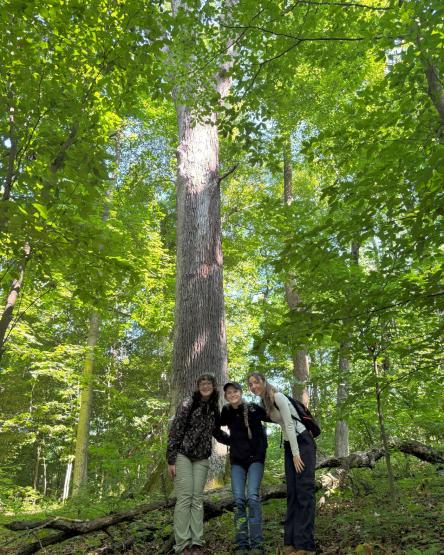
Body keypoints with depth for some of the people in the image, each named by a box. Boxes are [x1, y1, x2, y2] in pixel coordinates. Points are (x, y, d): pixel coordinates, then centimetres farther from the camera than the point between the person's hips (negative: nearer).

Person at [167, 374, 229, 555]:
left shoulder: (214, 408, 6)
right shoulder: (188, 404, -10)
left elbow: (216, 432, 22)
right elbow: (175, 431, -12)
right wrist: (171, 460, -15)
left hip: (202, 459, 5)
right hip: (183, 455, -5)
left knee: (197, 499, 4)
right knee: (184, 498, -7)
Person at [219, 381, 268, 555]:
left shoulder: (253, 409, -11)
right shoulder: (227, 412, 0)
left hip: (255, 458, -3)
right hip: (237, 460, 4)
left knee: (252, 497, -15)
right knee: (238, 500, -4)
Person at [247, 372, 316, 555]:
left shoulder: (278, 397, -16)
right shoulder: (264, 403, 9)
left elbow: (290, 425, -18)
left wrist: (296, 454, -18)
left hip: (302, 442, -8)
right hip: (289, 445, 8)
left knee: (304, 490, -9)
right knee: (292, 491, 6)